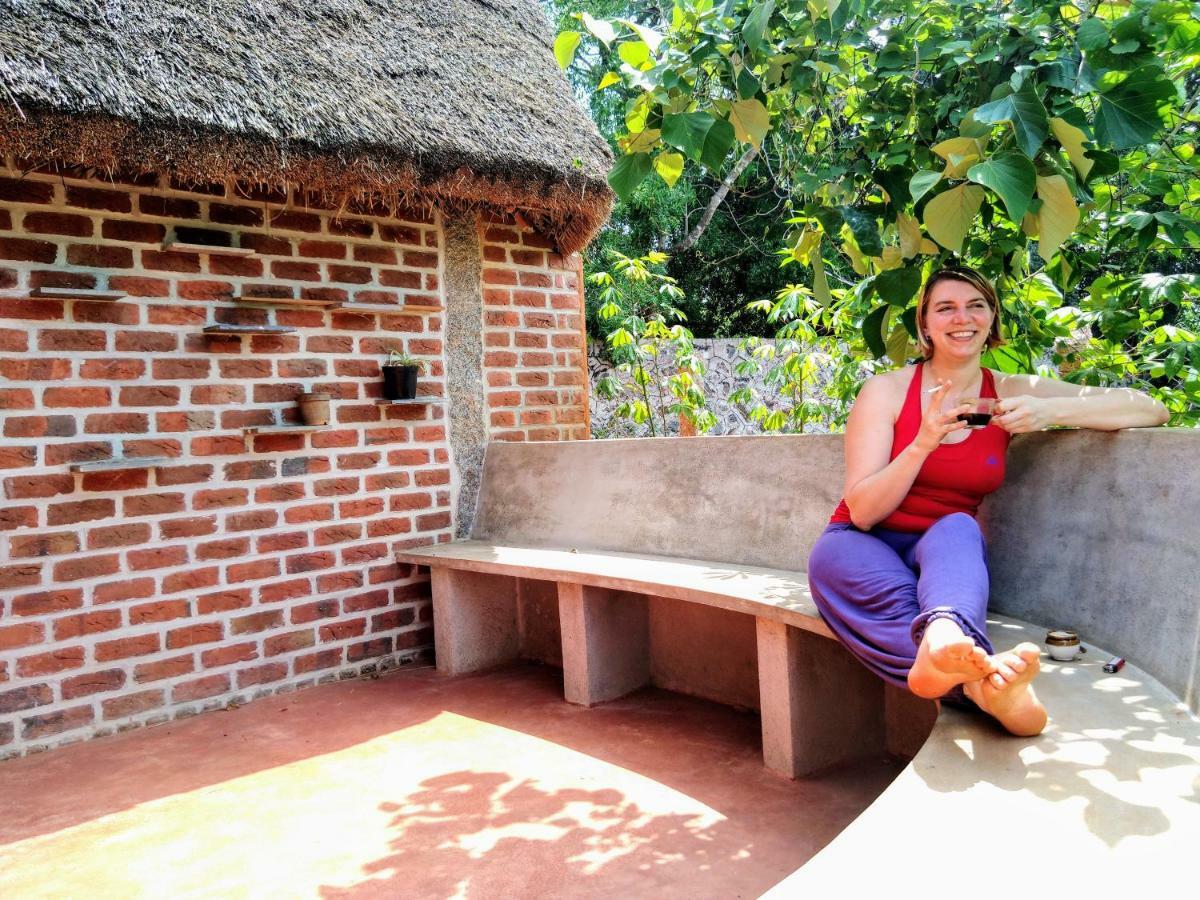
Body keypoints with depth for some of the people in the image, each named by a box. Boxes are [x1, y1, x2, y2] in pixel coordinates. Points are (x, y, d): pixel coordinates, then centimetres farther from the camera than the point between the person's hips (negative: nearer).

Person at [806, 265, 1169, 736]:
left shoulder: (1013, 394, 2)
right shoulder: (885, 391, -6)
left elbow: (1150, 410, -4)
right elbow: (862, 511, -12)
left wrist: (1050, 411, -21)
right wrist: (923, 443, -25)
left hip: (945, 551, 2)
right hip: (867, 546, -1)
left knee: (957, 527, -33)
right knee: (833, 554, -37)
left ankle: (943, 645, -63)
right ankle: (981, 682, -56)